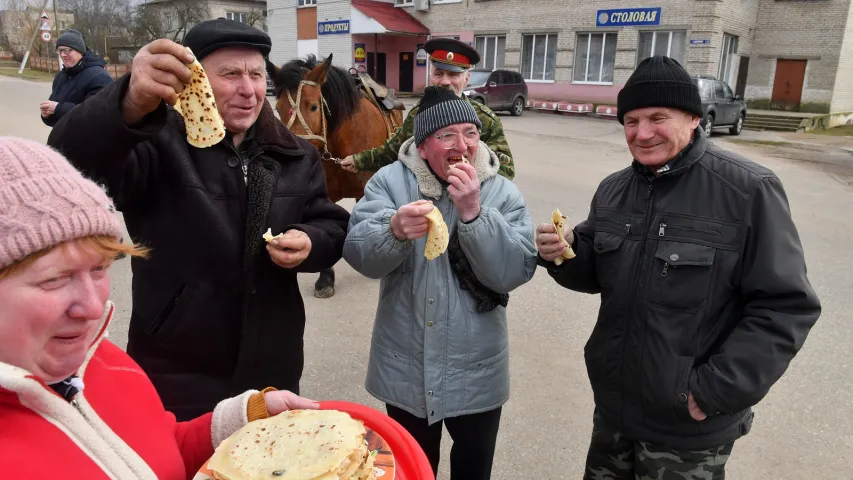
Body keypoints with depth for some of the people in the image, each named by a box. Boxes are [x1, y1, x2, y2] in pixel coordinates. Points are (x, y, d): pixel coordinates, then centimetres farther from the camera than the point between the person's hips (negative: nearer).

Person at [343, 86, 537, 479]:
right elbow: (358, 254, -19)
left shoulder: (502, 192, -7)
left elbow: (516, 272, -18)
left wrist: (472, 212, -28)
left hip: (476, 374, 1)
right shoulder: (390, 181, -8)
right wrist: (395, 231, -40)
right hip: (404, 371, 0)